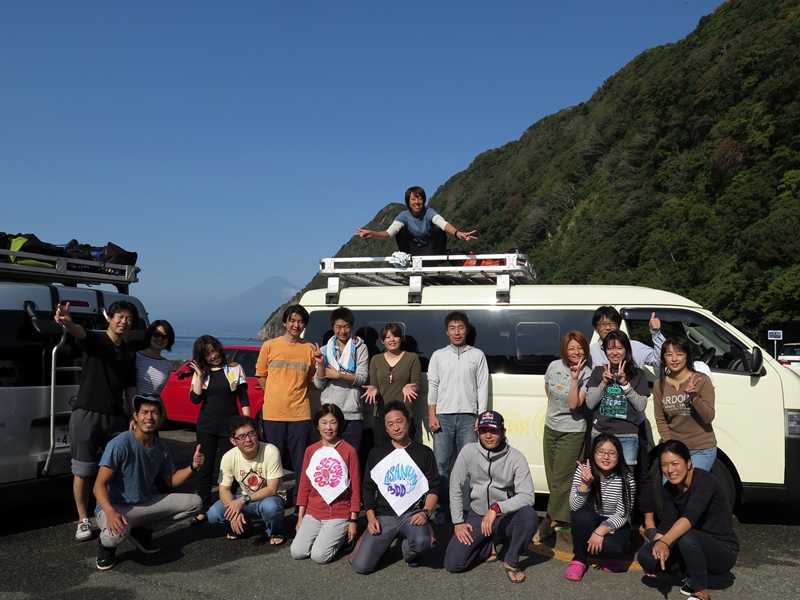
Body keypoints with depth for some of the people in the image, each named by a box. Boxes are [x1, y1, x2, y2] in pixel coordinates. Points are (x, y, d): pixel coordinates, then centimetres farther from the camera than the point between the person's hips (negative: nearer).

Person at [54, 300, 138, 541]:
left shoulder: (130, 353, 12)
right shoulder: (95, 339, -3)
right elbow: (78, 331, -28)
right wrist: (67, 322, -51)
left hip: (116, 417, 4)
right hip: (87, 414, -4)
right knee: (83, 470, 2)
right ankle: (83, 521, 14)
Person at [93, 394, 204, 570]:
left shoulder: (162, 449, -1)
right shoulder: (120, 444, -22)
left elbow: (172, 481, 10)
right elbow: (99, 485, -23)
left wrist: (192, 467, -10)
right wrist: (110, 513, -41)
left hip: (145, 504, 7)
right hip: (115, 507, -6)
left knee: (194, 502, -1)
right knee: (117, 533, -41)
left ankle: (141, 531, 6)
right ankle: (106, 545, 0)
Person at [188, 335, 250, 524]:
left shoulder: (235, 369, -1)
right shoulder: (200, 372, 4)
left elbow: (244, 398, 0)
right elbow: (195, 399, -7)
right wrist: (200, 375, -13)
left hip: (230, 427, -2)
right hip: (206, 427, 2)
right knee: (205, 469, 7)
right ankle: (203, 511, 15)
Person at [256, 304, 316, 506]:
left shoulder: (310, 349, 4)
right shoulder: (270, 346, 1)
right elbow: (261, 374, 10)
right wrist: (275, 396, 8)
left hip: (300, 413, 0)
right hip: (273, 413, 0)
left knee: (301, 461, 4)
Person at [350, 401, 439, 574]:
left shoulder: (424, 453, 7)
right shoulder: (376, 453, 10)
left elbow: (433, 487, 5)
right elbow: (368, 487, 11)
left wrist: (426, 512, -12)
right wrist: (371, 517, -2)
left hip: (413, 513, -1)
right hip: (383, 516, 1)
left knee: (422, 542, -36)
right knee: (360, 566, -15)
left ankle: (409, 551, 3)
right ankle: (384, 541, 18)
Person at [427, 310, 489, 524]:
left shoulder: (477, 355, 7)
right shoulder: (438, 355, 9)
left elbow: (483, 387, 4)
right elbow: (432, 386, 6)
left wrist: (481, 417, -3)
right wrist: (432, 416, -2)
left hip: (468, 416, -1)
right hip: (443, 416, 1)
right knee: (441, 464, 1)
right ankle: (440, 509, 9)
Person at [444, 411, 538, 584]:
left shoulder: (516, 457, -15)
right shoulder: (468, 452, -10)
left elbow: (527, 496, -25)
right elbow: (455, 488, -3)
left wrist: (496, 508, -36)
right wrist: (458, 522, -6)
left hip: (506, 518, -1)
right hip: (477, 517, 2)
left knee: (528, 514, -35)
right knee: (453, 563, -16)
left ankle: (511, 561, -9)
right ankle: (488, 548, 15)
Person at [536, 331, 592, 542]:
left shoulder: (587, 374, -15)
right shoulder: (554, 366, -2)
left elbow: (574, 404, -25)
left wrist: (575, 379, -32)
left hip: (572, 432, -6)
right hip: (550, 427, 6)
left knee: (561, 479, -2)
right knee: (552, 477, 12)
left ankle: (548, 522, 6)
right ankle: (562, 518, 25)